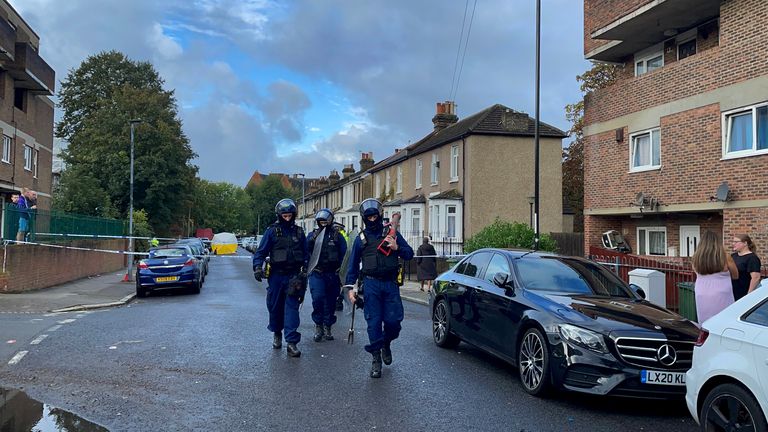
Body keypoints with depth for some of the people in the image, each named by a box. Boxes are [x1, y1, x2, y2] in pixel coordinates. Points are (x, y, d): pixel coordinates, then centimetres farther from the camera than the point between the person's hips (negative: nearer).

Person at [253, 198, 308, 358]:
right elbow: (261, 252, -2)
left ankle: (291, 342, -8)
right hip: (276, 275, 0)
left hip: (294, 276, 1)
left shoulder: (299, 232, 8)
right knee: (275, 306, 11)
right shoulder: (272, 231, 0)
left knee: (292, 308, -7)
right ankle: (277, 334, 35)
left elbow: (305, 254, 15)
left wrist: (305, 271, 11)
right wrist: (258, 267, -17)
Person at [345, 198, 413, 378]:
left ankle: (386, 344, 28)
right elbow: (353, 265, 12)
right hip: (371, 284, 0)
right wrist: (350, 287, 6)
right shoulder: (361, 238, 10)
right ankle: (376, 359, 8)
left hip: (390, 284, 0)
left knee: (393, 320, -3)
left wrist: (397, 248, -11)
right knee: (374, 322, -3)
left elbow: (409, 254, 9)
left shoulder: (392, 233, 9)